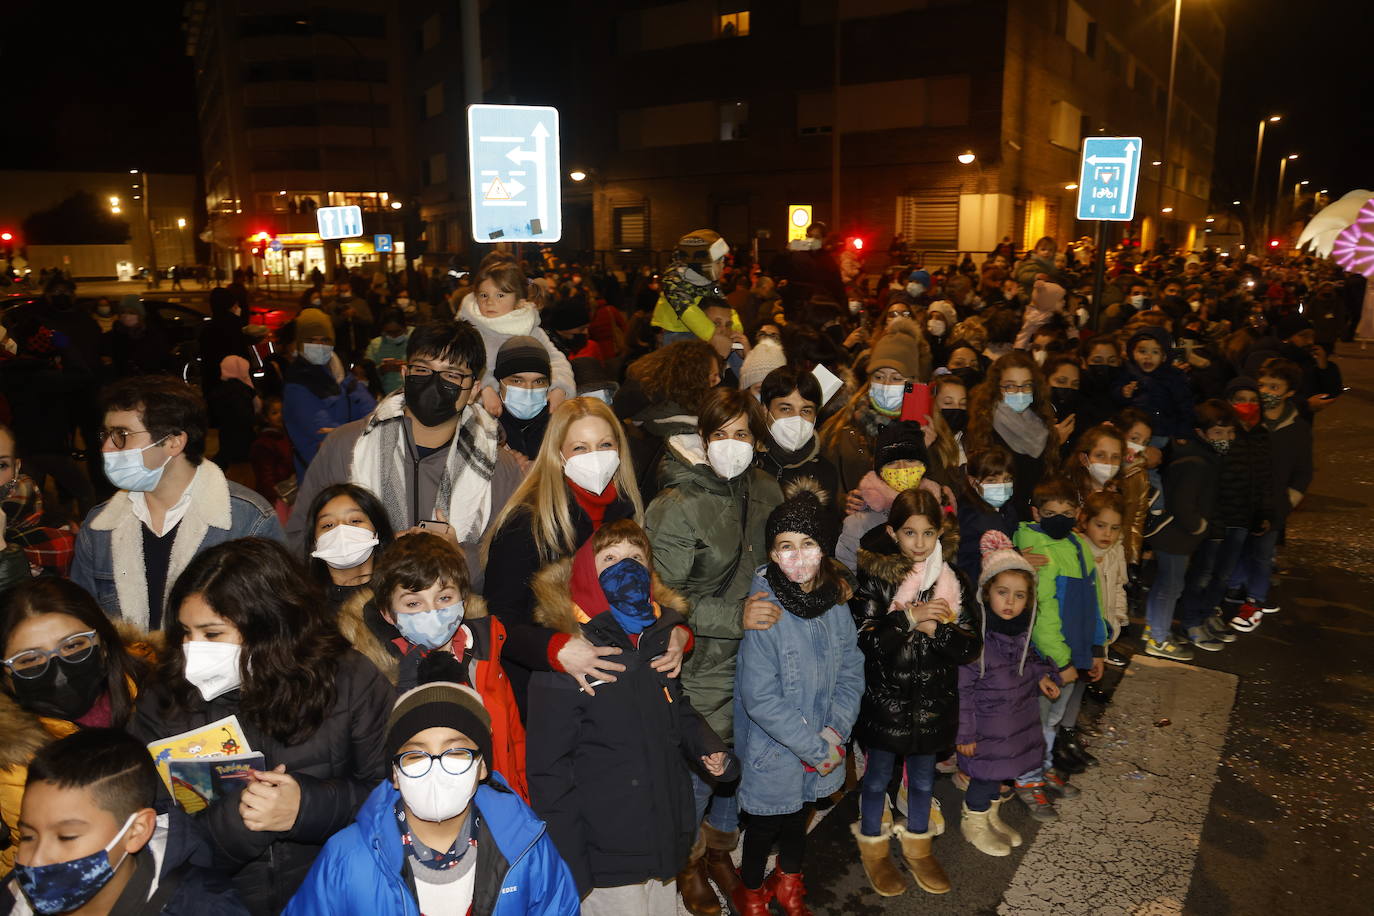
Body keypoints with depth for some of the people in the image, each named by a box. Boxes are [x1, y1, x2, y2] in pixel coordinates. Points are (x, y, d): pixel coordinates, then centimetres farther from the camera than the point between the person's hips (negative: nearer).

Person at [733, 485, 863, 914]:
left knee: (800, 814, 25)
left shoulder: (835, 600, -6)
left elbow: (851, 671, 0)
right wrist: (815, 748, -19)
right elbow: (760, 699, -24)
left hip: (823, 747, 5)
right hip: (773, 750, -5)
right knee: (766, 823, 15)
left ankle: (789, 880, 52)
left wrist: (835, 731, -12)